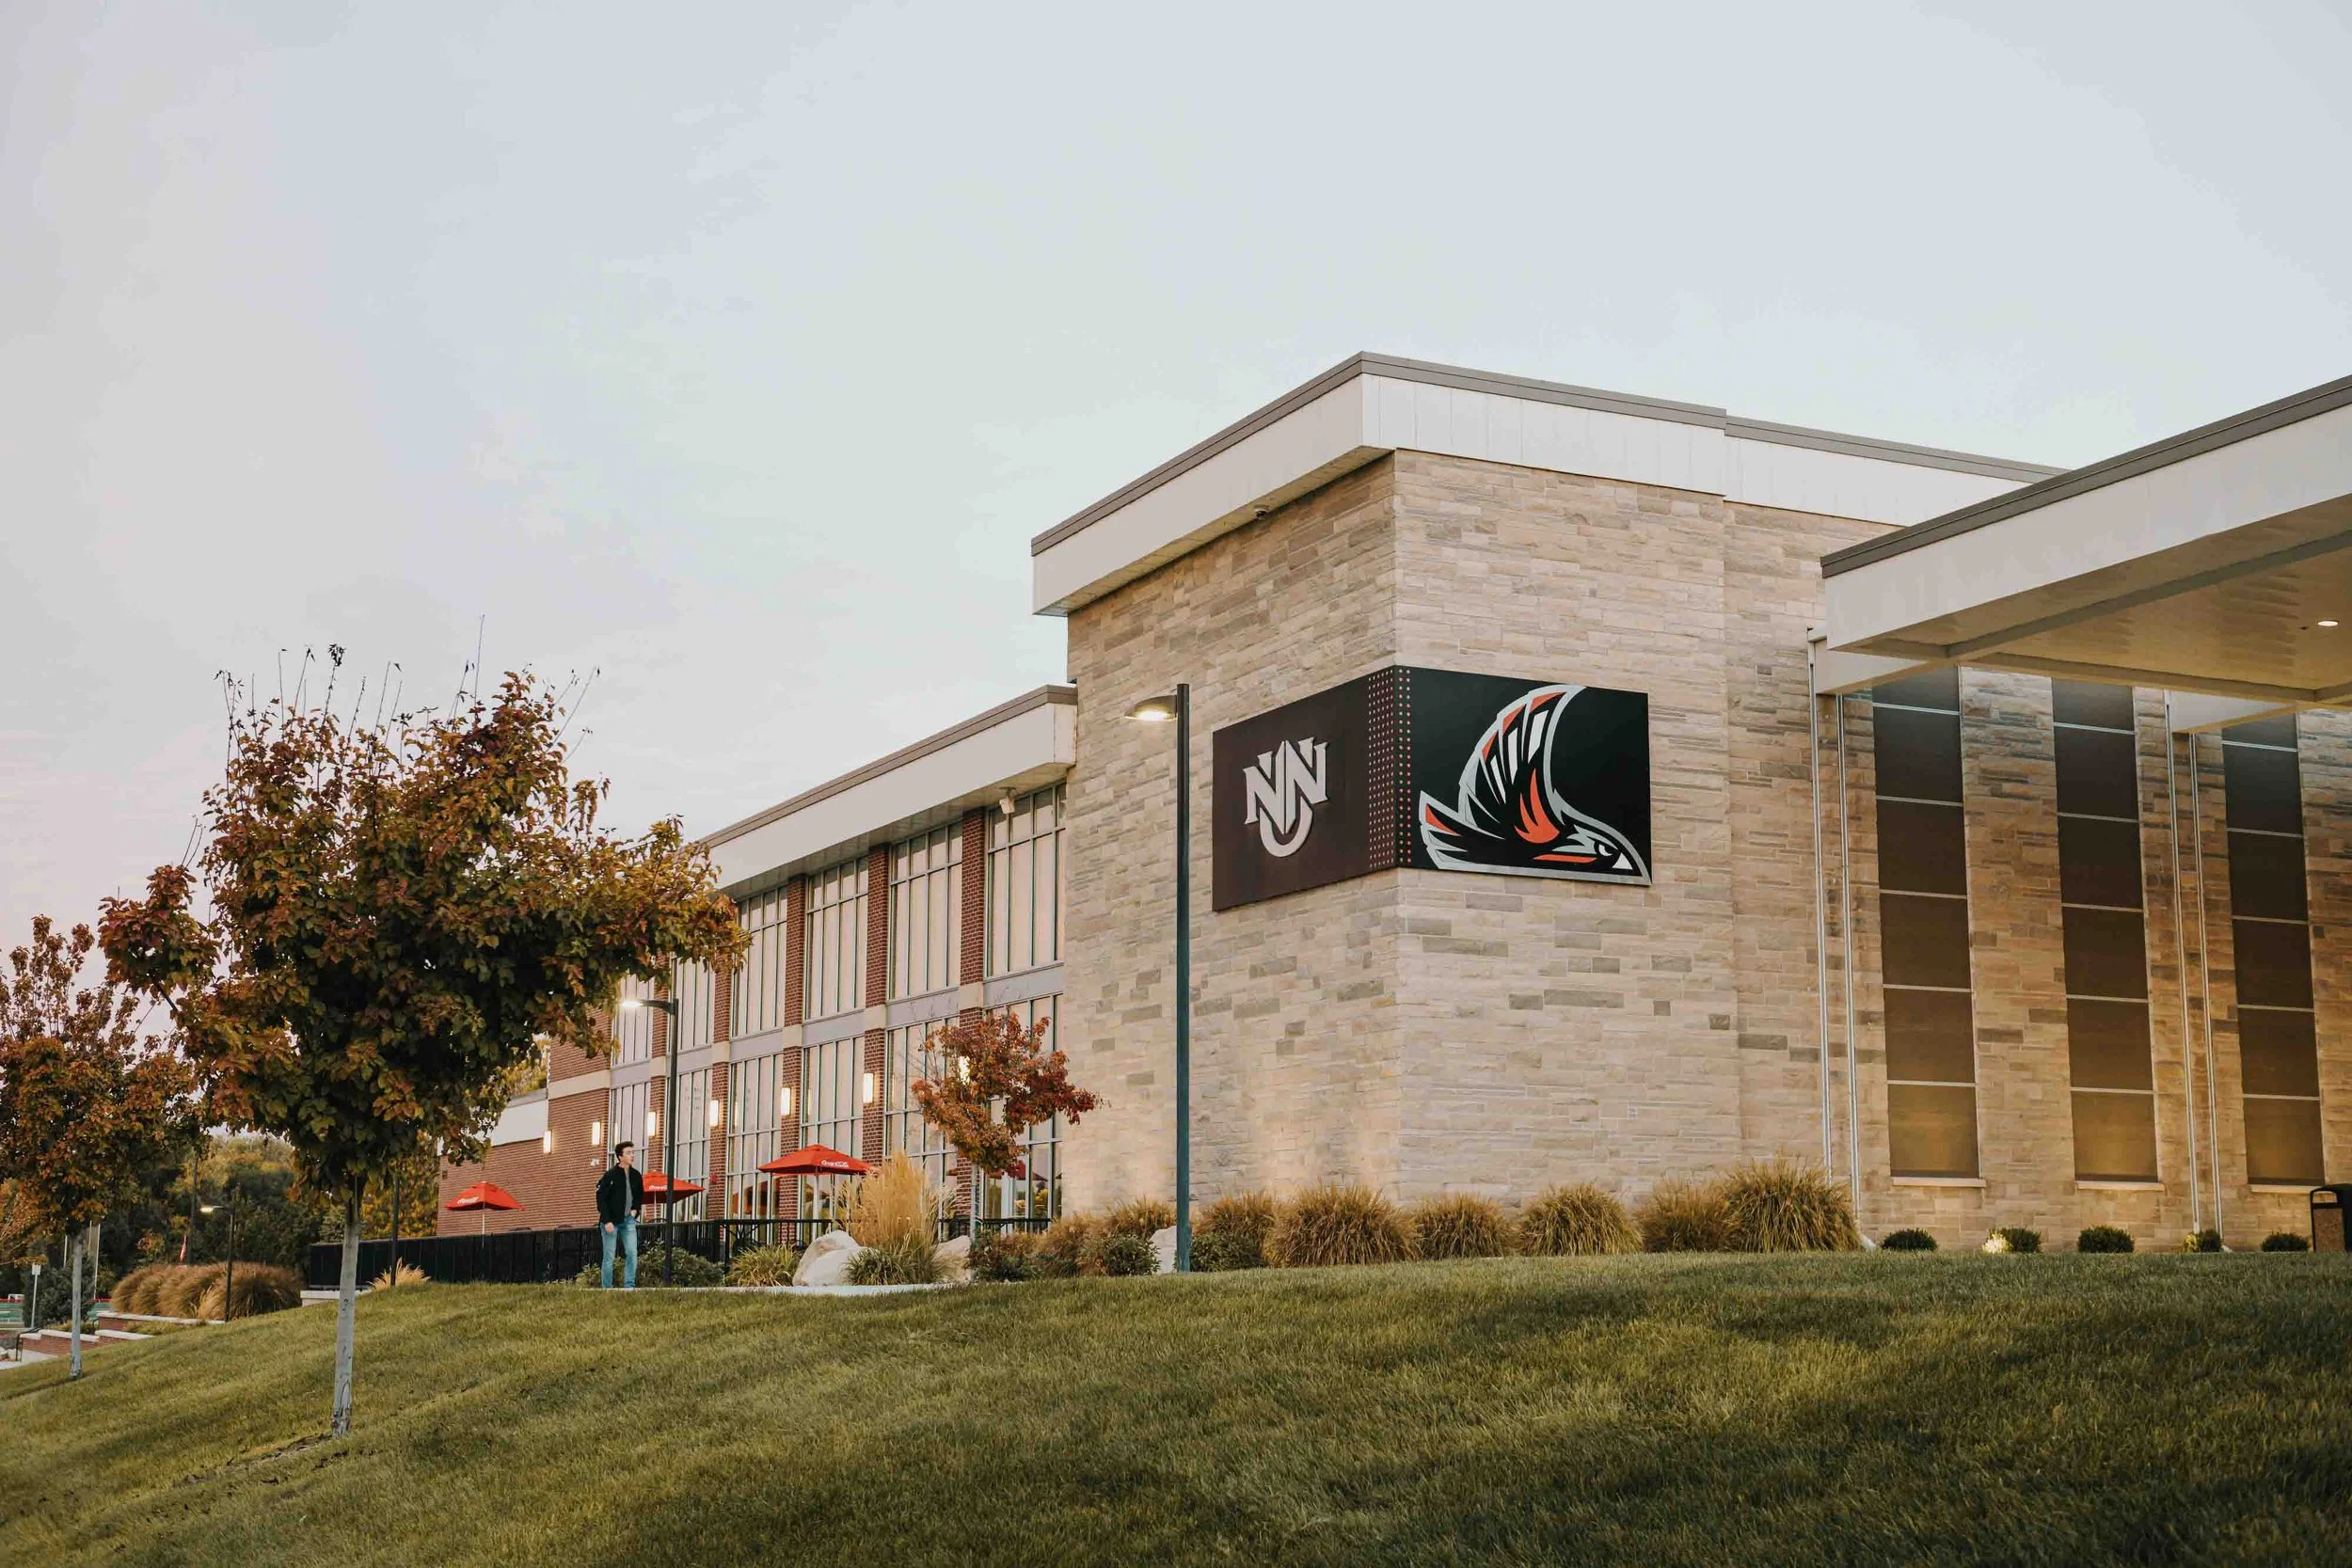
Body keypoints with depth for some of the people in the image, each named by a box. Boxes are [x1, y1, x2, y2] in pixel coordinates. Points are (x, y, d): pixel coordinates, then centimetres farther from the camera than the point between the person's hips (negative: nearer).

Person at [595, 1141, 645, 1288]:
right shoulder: (610, 1175, -10)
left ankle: (629, 1286, -3)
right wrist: (607, 1221, -16)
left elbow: (640, 1196, 22)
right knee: (609, 1257, 0)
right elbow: (600, 1198, -11)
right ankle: (607, 1288, 6)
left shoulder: (636, 1176, 6)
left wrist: (635, 1210, 5)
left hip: (628, 1221, 4)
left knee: (632, 1253, -8)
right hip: (611, 1221, -4)